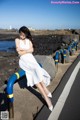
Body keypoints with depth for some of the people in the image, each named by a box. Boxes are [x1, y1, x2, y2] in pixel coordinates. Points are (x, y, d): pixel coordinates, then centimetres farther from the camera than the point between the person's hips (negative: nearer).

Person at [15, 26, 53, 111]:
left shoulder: (29, 40, 15)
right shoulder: (17, 40, 6)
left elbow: (32, 50, 2)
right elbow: (19, 53, -5)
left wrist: (23, 50, -7)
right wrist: (27, 50, -1)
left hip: (31, 59, 3)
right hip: (23, 60, -3)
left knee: (35, 74, -26)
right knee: (36, 70, -30)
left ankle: (45, 96, -23)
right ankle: (46, 92, -29)